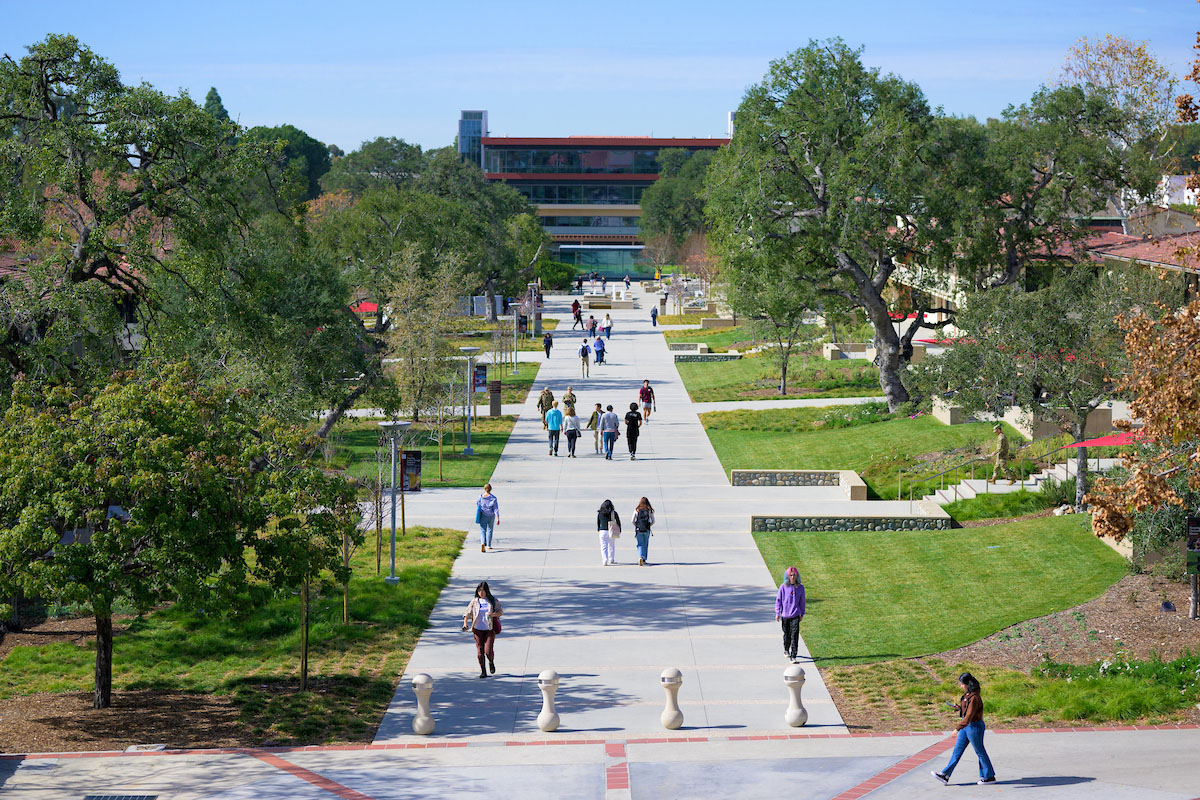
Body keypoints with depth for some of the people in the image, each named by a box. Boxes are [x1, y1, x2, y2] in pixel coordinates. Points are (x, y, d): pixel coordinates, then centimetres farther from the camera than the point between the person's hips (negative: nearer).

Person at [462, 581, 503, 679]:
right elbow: (468, 613, 7)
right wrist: (465, 623, -9)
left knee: (488, 651, -10)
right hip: (478, 629, 1)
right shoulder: (474, 601, 4)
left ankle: (491, 662, 23)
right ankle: (483, 671, 12)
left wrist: (494, 614, -18)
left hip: (490, 629, -1)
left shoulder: (493, 600, 2)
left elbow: (500, 611, 3)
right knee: (480, 651, -1)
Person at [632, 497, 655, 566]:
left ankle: (640, 557, -20)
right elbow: (653, 521, 0)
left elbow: (633, 521, -2)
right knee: (646, 545, 15)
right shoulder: (650, 511, -3)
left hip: (638, 530, -1)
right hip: (647, 530, 1)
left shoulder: (636, 510, -4)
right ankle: (644, 559, 21)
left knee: (640, 545, 3)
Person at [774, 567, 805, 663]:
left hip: (795, 615, 0)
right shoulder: (783, 587, -4)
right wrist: (777, 613, -1)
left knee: (795, 636, -10)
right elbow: (778, 600, 2)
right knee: (787, 634, 14)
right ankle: (786, 650, 40)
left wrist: (802, 614, 17)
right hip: (785, 615, 0)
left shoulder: (800, 587, 1)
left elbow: (802, 601, 11)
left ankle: (793, 656, -9)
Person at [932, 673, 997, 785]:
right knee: (957, 751, 10)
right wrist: (959, 707, 2)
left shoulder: (974, 698, -25)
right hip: (966, 725, 10)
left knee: (980, 751, 5)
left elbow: (969, 716, -29)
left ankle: (989, 777, 19)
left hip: (974, 726, -10)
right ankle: (945, 775, 12)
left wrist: (957, 728, -31)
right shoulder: (967, 694, 5)